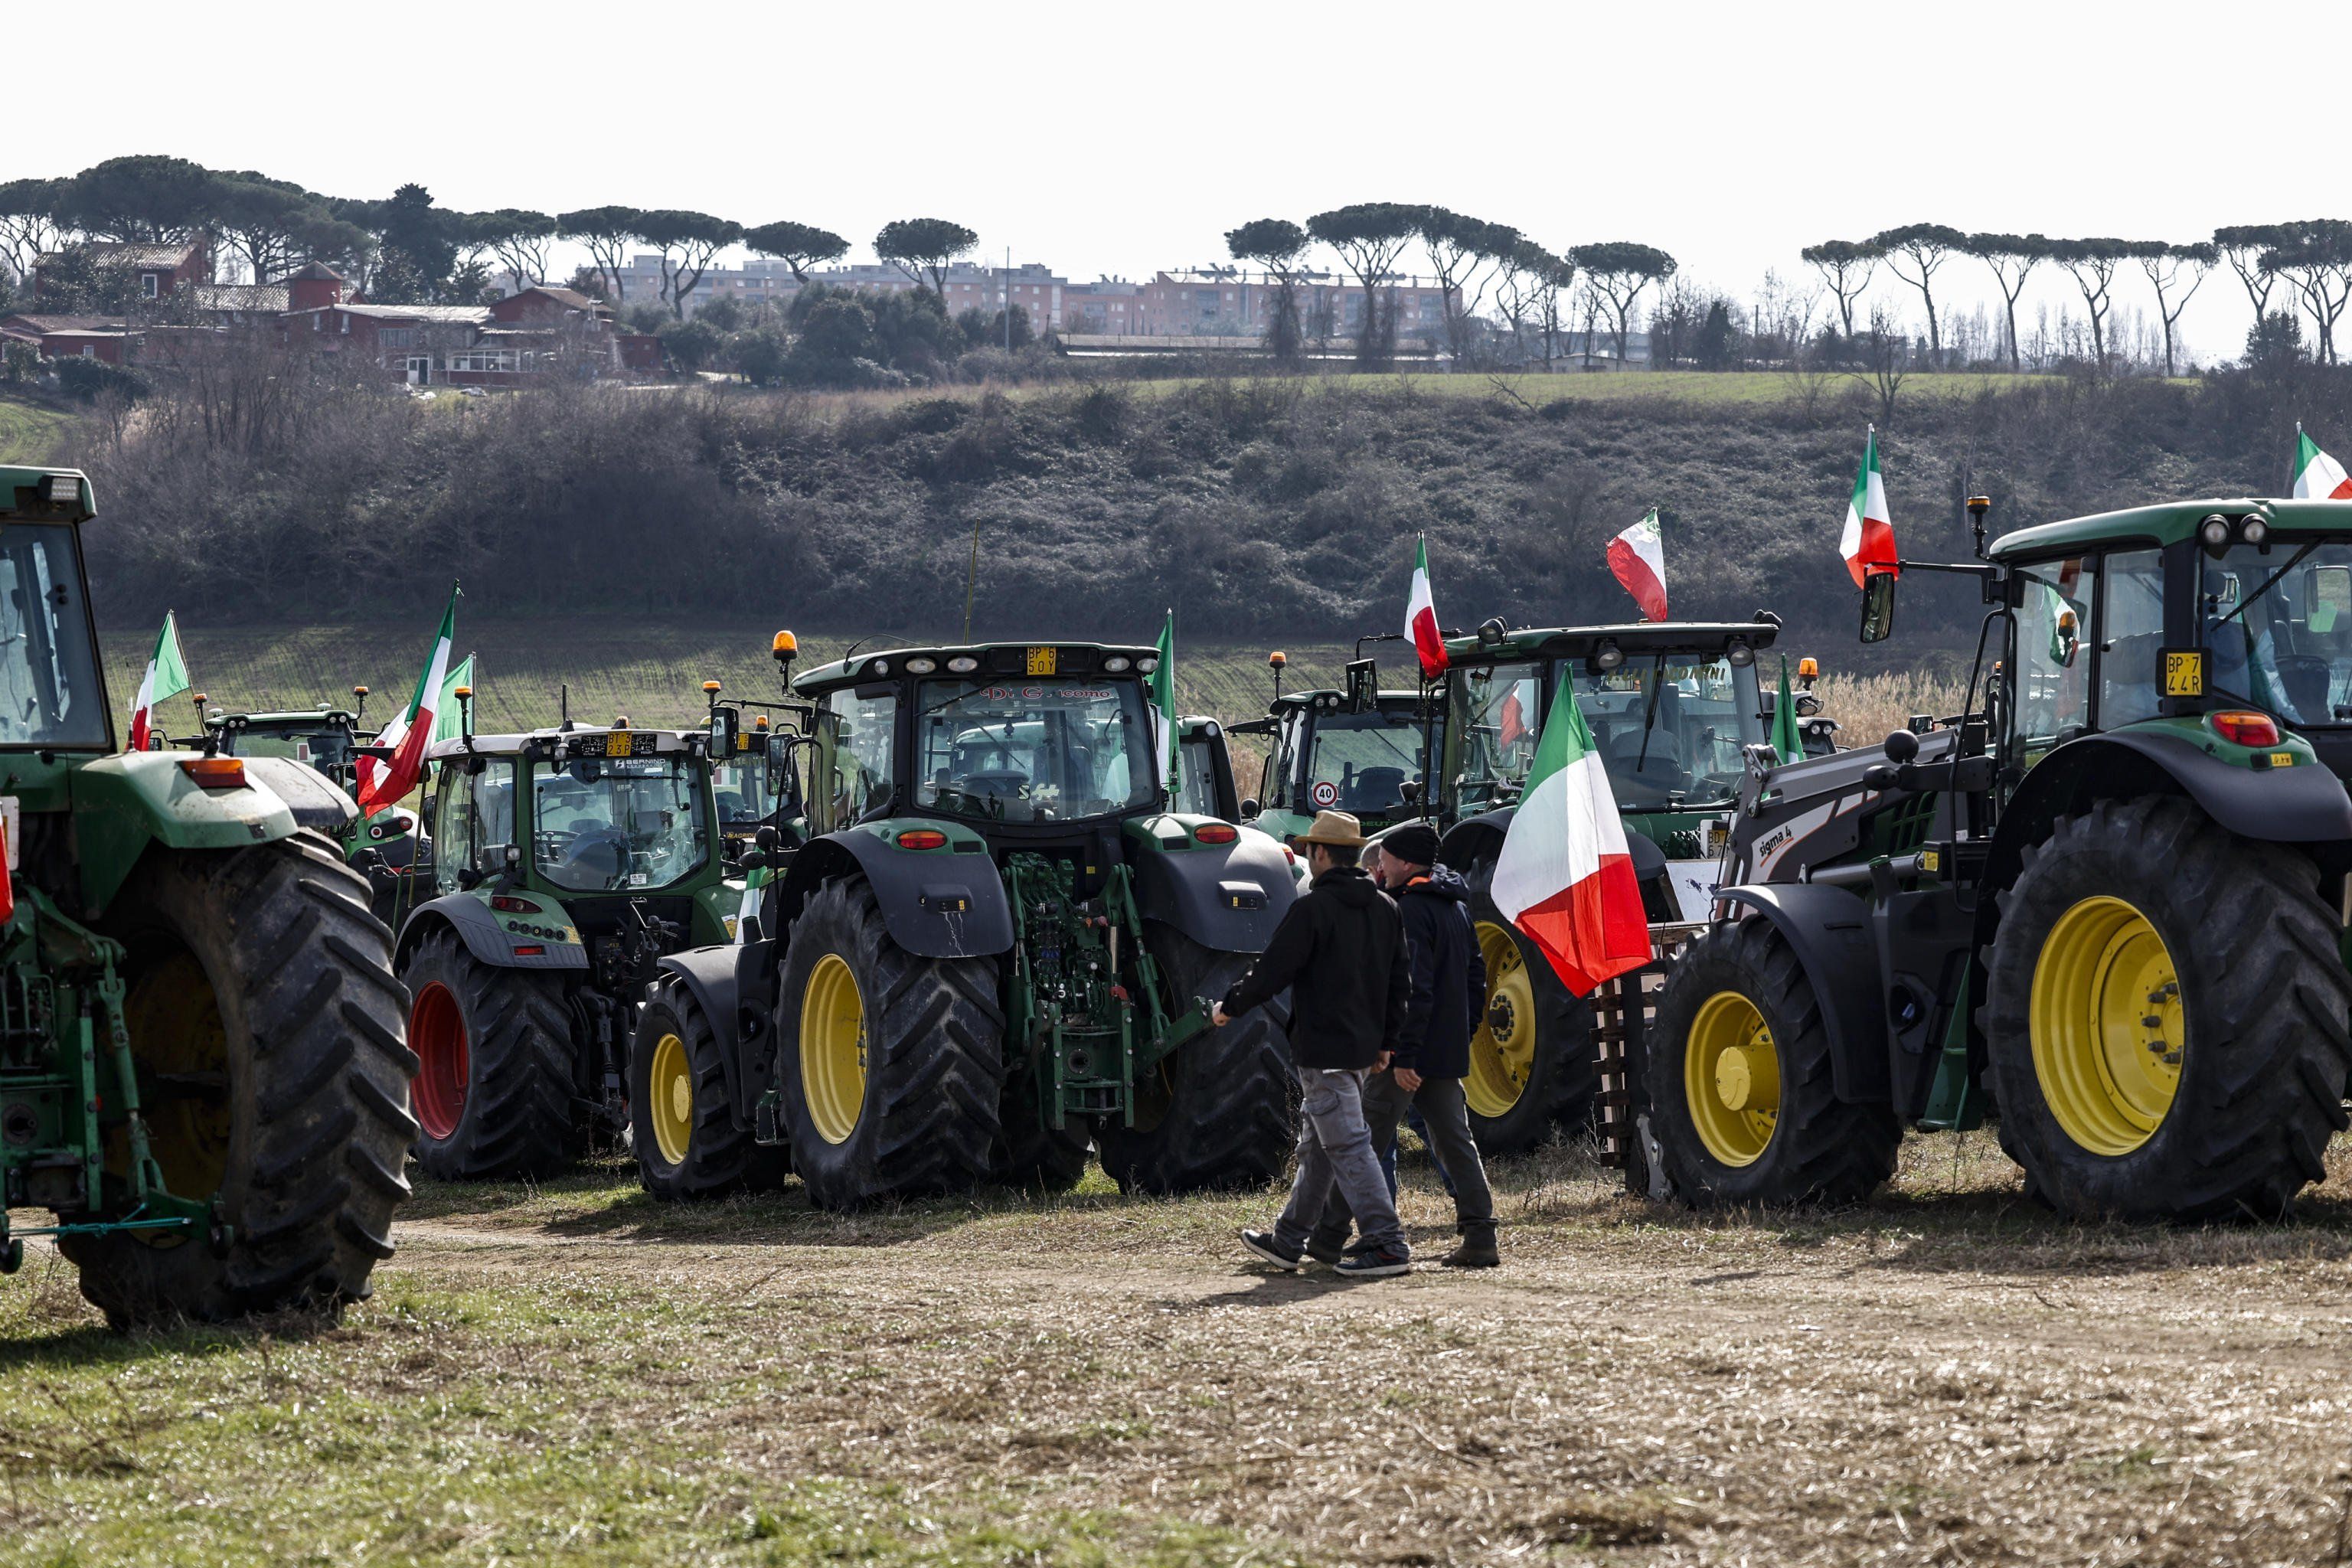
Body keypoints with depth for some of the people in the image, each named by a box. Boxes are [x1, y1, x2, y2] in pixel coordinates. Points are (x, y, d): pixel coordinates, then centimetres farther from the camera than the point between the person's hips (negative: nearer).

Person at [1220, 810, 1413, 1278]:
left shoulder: (1313, 907, -14)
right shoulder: (1385, 909, 10)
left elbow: (1272, 970, -13)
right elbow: (1398, 981, 14)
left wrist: (1230, 1007, 2)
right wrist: (1386, 1041, 21)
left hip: (1322, 1048, -9)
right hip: (1363, 1046, 9)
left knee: (1347, 1146, -8)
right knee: (1316, 1146, 17)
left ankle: (1387, 1243, -13)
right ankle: (1288, 1241, 26)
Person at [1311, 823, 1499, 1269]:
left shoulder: (1410, 908, -15)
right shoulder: (1457, 906, 15)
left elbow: (1415, 987, -22)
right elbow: (1475, 976, 21)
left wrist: (1403, 1056, -23)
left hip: (1409, 1052, -9)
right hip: (1449, 1053, 9)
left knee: (1364, 1143, -2)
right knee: (1454, 1141, 8)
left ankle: (1327, 1236, 2)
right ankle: (1479, 1240, 2)